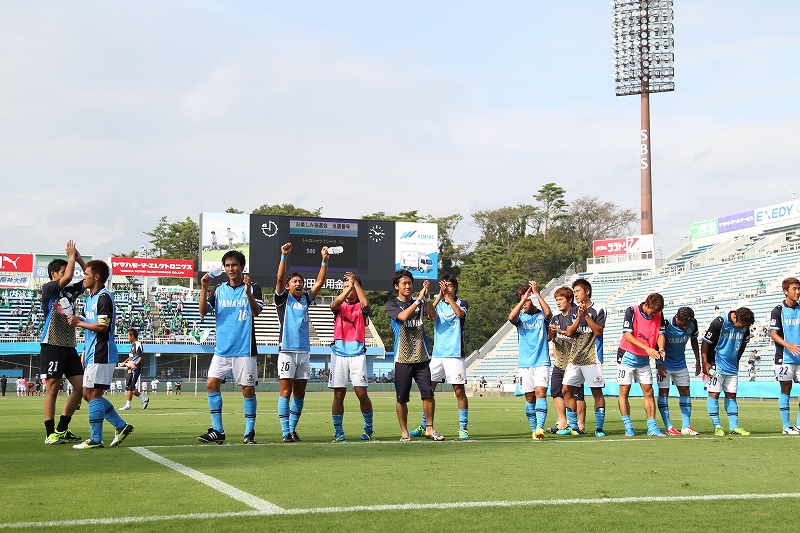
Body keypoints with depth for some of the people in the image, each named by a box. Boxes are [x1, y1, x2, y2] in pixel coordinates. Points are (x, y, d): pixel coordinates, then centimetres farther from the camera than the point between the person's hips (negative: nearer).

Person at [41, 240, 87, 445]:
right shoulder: (48, 289, -5)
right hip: (52, 345, -7)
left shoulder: (71, 291, 15)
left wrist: (79, 258, 4)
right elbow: (67, 277, -22)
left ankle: (62, 429, 14)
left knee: (80, 386, 3)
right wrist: (72, 256, -7)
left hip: (69, 346, 7)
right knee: (53, 388, -6)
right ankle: (50, 433, -2)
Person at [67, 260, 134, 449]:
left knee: (93, 394, -7)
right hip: (92, 353, 10)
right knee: (88, 393, 11)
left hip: (101, 354, -10)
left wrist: (79, 323, -11)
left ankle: (95, 439, -2)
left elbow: (102, 326, -20)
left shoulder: (104, 297, -13)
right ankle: (121, 426, 15)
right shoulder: (90, 298, 18)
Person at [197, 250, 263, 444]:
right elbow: (203, 311, 1)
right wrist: (204, 289, -12)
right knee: (211, 384, -5)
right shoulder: (219, 290, 10)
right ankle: (217, 431, 1)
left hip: (244, 349, -4)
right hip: (222, 348, 4)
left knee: (248, 389, -2)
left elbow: (256, 312, -15)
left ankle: (249, 432, 8)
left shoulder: (253, 288, -1)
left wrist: (248, 292, -32)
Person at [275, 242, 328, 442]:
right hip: (287, 351, -5)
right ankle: (285, 432, -8)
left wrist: (324, 261, 0)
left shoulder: (305, 299, 16)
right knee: (286, 391, -7)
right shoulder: (283, 299, 4)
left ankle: (293, 429, 14)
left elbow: (320, 282, 10)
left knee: (299, 393, 6)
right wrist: (284, 256, -21)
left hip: (304, 351, 5)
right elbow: (279, 279, -10)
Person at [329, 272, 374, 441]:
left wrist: (355, 283, -18)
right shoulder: (339, 305, 11)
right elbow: (334, 305, -14)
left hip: (357, 353, -1)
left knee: (361, 393, -5)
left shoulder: (361, 307, 7)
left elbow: (366, 303, -17)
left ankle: (368, 427, 12)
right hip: (339, 352, 1)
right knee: (339, 394, 0)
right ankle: (338, 431, 7)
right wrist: (349, 287, -24)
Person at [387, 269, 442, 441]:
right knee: (402, 398, 1)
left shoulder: (419, 303, 11)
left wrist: (426, 297, -23)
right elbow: (403, 316, -18)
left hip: (422, 357, 2)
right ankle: (404, 432, 12)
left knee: (428, 393, -4)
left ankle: (429, 428, 8)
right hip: (402, 359, -2)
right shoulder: (392, 304, 3)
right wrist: (419, 299, -22)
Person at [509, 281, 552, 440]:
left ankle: (540, 427, -24)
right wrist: (524, 299, -17)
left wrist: (537, 294, -17)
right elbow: (511, 317, -14)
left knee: (540, 393, -17)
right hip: (525, 363, 2)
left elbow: (548, 313, -20)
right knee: (530, 397, 5)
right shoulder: (521, 316, 8)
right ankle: (534, 429, 13)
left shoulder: (541, 316, 4)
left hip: (541, 363, -2)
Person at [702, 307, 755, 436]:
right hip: (716, 366, -6)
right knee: (714, 394, -4)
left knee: (731, 395, 8)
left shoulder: (745, 326, -2)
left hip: (732, 366, 6)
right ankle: (717, 426, 0)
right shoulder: (719, 323, -19)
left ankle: (734, 426, 11)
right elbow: (705, 342, -14)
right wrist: (705, 363, -13)